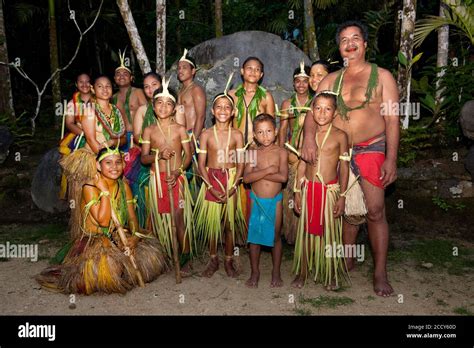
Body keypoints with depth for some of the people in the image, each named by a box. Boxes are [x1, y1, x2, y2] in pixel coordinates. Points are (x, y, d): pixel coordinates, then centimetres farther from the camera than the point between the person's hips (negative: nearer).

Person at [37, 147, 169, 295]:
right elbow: (103, 221, -24)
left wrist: (135, 235, -17)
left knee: (151, 253, -13)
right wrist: (105, 191, -22)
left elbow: (132, 217, 3)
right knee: (108, 264, -32)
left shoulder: (124, 186, 3)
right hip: (95, 240, -5)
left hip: (121, 238, 5)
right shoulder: (90, 188, -15)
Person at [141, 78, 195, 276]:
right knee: (161, 218, 7)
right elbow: (143, 158, 3)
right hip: (157, 179, 2)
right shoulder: (149, 130, 4)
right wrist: (159, 155, -17)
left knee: (179, 217, -5)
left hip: (177, 178, -2)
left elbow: (188, 155, 0)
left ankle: (186, 258, 7)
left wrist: (178, 171, -15)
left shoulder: (180, 129, 0)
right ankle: (165, 256, 22)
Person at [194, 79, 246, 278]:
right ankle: (213, 260, 24)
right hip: (211, 181, 0)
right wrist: (211, 186, -13)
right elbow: (201, 164, -2)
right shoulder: (206, 134, 0)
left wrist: (233, 187, -13)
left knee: (230, 221, 6)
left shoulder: (237, 135, 1)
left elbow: (240, 164, -2)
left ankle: (229, 260, 23)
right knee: (211, 221, 6)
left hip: (231, 181, 0)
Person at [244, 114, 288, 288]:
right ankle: (255, 272, 26)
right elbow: (246, 178, -15)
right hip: (256, 200, 1)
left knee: (275, 236, 11)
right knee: (254, 236, 10)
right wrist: (268, 170, -22)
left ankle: (276, 272, 27)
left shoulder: (281, 152, -7)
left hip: (275, 200, -1)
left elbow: (283, 177, -21)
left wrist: (258, 172, -18)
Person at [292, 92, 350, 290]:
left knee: (330, 232, 8)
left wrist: (342, 196, -6)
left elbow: (344, 168, -3)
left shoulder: (340, 136, -4)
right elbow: (302, 164, 7)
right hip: (309, 188, 2)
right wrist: (297, 192, 5)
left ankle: (331, 275, 25)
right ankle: (302, 272, 24)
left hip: (330, 190, -2)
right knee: (307, 231, 10)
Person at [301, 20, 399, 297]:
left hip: (371, 149, -3)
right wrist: (309, 136, -23)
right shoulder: (331, 80, 11)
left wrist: (391, 159, -12)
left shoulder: (382, 76, 2)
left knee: (375, 211, -8)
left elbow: (392, 120, -3)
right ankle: (348, 259, 28)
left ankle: (380, 273, 3)